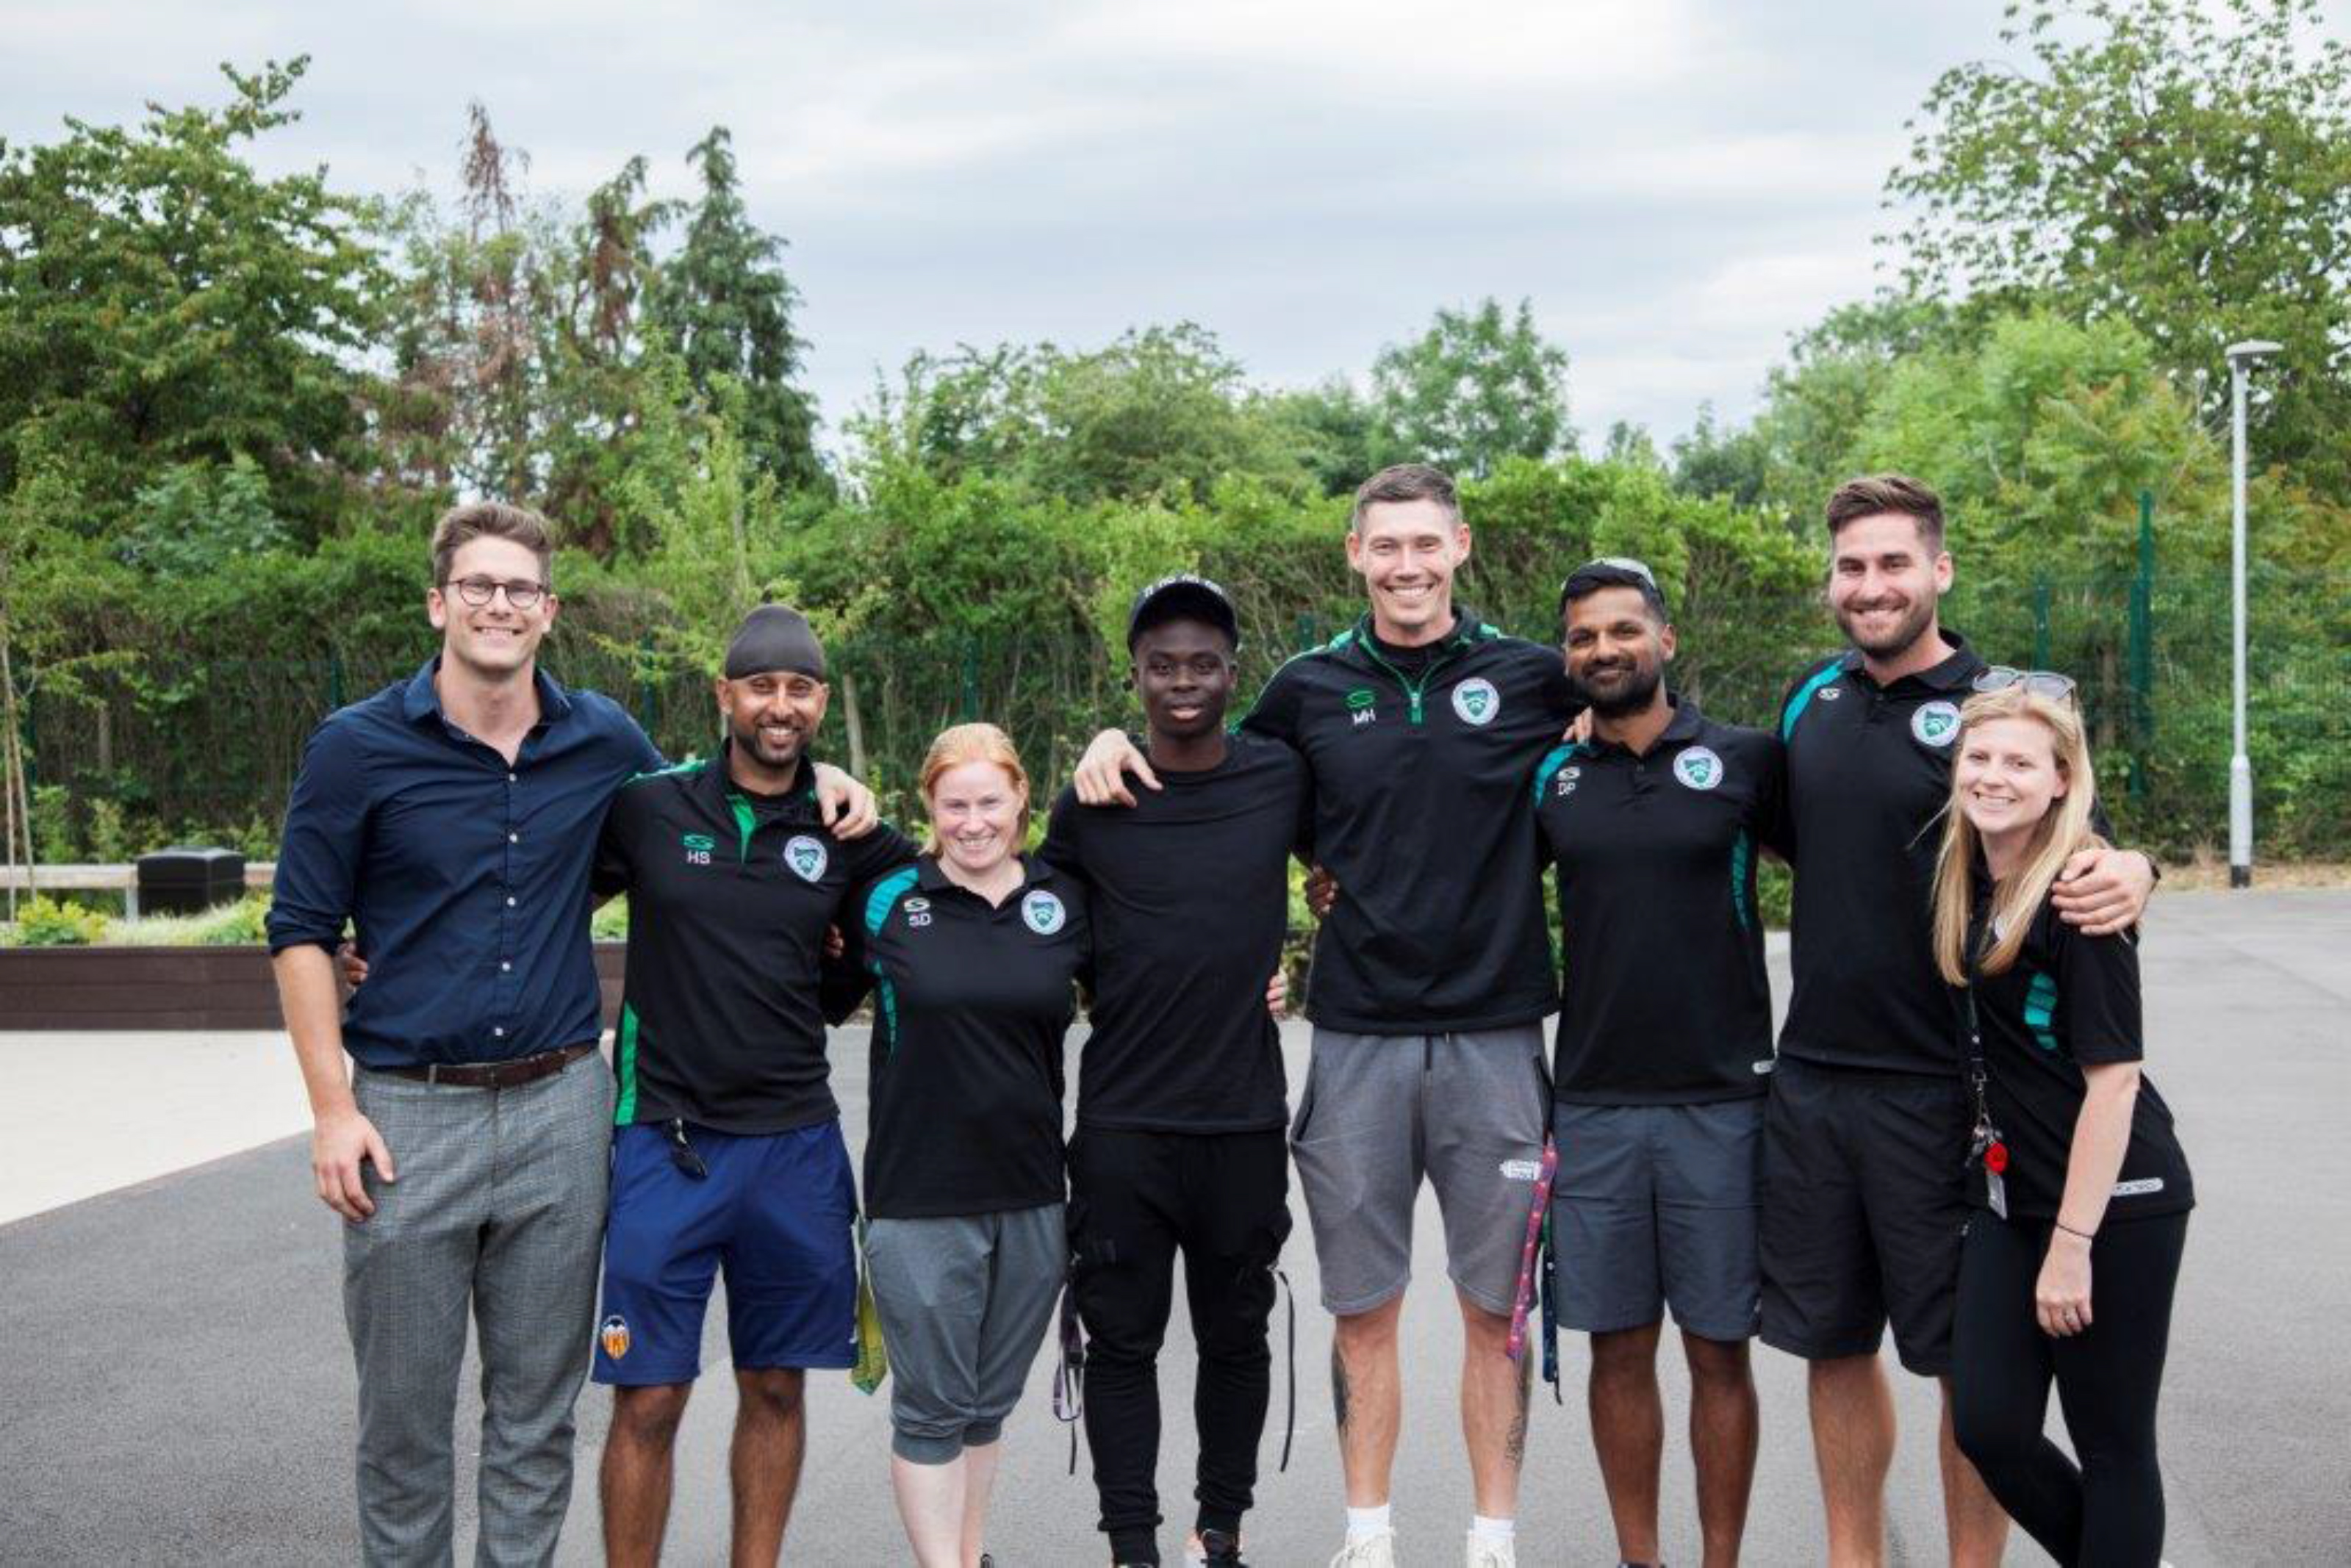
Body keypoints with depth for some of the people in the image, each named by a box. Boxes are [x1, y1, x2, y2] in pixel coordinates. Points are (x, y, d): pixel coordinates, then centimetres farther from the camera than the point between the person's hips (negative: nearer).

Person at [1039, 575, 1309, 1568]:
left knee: (1235, 1337, 13)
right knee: (1123, 1342, 6)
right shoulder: (1091, 799, -1)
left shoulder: (1285, 779, -2)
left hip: (1246, 1119, 1)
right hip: (1122, 1122, -1)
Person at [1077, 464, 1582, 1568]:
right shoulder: (1310, 688, 5)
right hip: (1356, 1035, 1)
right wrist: (1117, 737, 2)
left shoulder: (1532, 679, 2)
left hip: (1496, 1034, -1)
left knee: (1495, 1307, 8)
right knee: (1363, 1309, 9)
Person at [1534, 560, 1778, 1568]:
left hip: (1721, 1105, -2)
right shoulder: (1549, 780, 6)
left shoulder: (1747, 760, -1)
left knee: (1719, 1352, 6)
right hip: (1592, 1107, 2)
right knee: (1620, 1351, 9)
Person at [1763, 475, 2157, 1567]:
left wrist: (2130, 871, -26)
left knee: (1970, 1363, 7)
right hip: (1811, 1079, 5)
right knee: (1833, 1344, 15)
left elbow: (2074, 850, -3)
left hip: (1939, 1094, -5)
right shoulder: (1812, 696, 8)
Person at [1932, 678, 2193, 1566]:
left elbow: (2113, 1078, -16)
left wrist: (2072, 1244, -17)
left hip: (2114, 1202, -7)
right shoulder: (1967, 886, 5)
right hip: (2009, 1196, 7)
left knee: (2111, 1445, 5)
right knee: (1989, 1428, 6)